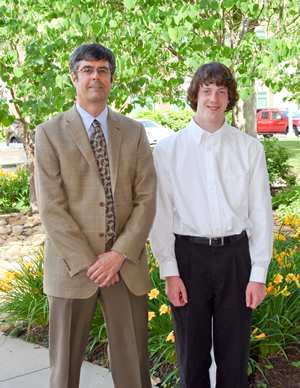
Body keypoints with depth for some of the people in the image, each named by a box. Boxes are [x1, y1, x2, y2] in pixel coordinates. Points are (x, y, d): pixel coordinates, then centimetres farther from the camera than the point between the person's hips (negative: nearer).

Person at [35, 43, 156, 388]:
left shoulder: (134, 132, 9)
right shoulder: (50, 133, 1)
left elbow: (146, 199, 1)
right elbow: (50, 208, -6)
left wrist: (119, 254, -11)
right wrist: (88, 263, -12)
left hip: (127, 264, 2)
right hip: (72, 267, -2)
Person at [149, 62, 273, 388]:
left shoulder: (249, 149, 3)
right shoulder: (168, 150, 0)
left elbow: (261, 214, 3)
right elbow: (160, 214, 0)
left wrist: (258, 274, -1)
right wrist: (169, 271, -5)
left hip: (235, 254, 1)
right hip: (188, 254, 0)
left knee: (234, 352, 11)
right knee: (192, 352, 12)